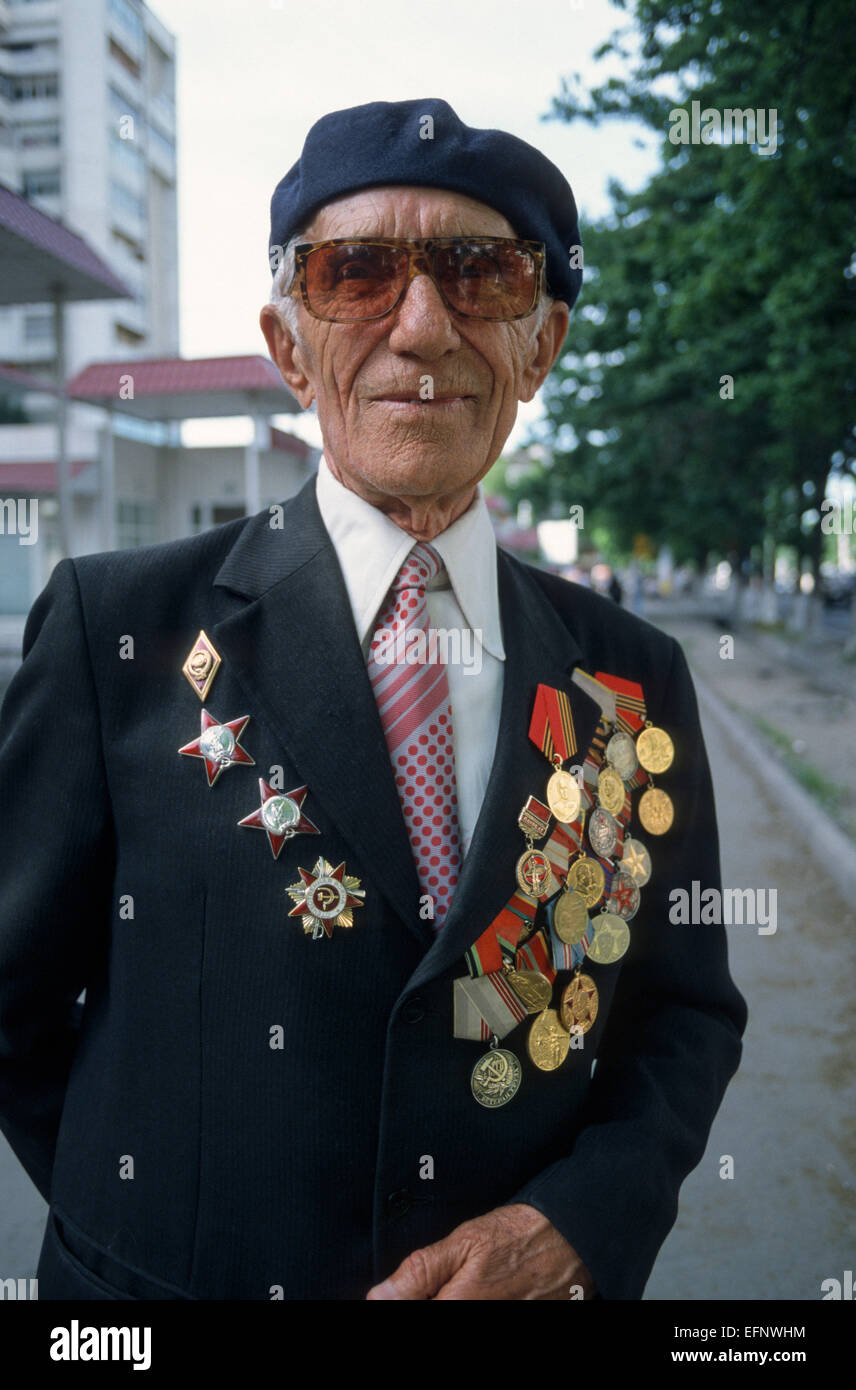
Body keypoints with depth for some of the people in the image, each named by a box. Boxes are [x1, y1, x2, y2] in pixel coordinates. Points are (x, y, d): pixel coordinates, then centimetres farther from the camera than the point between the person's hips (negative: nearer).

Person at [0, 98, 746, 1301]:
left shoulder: (637, 678, -5)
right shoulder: (119, 627, -12)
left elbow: (689, 1010, 1)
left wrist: (571, 1224, -13)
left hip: (537, 1276, 2)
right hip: (178, 1283, -1)